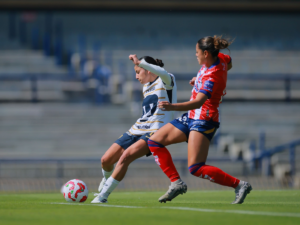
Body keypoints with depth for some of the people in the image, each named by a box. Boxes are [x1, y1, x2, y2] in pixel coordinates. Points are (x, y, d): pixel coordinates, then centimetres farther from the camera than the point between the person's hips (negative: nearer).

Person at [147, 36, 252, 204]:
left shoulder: (211, 78, -26)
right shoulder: (220, 59, -1)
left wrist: (173, 107, -52)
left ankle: (239, 185, -10)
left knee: (196, 168, -20)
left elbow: (199, 102, -39)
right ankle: (176, 182, 7)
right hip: (191, 118, 10)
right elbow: (230, 64, 24)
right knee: (154, 142, 7)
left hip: (204, 120, -10)